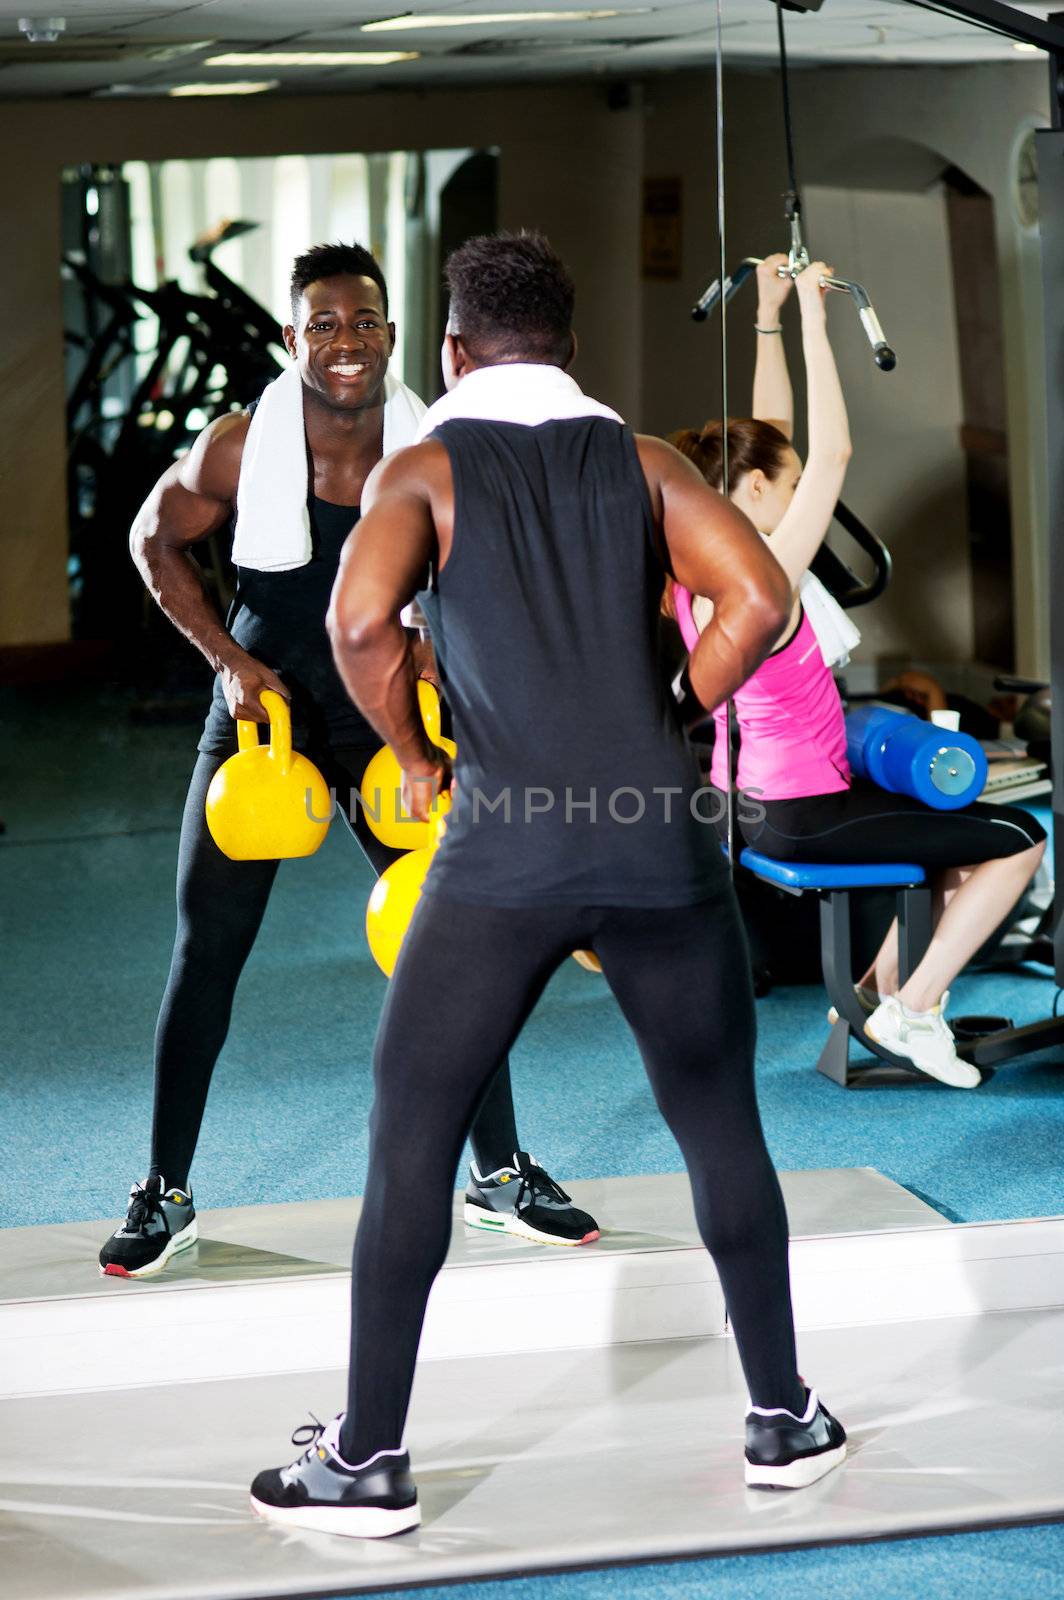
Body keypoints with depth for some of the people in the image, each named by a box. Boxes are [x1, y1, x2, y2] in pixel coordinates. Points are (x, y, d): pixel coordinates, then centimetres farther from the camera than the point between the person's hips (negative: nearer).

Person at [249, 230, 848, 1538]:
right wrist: (663, 732, 7)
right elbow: (759, 598, -4)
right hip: (660, 844, 3)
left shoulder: (423, 469, 4)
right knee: (722, 1131, 16)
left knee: (409, 1142, 8)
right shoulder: (643, 461, 11)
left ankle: (369, 1459, 12)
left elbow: (360, 620, -14)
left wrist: (414, 759, 2)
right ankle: (783, 1419, 25)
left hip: (503, 851, -2)